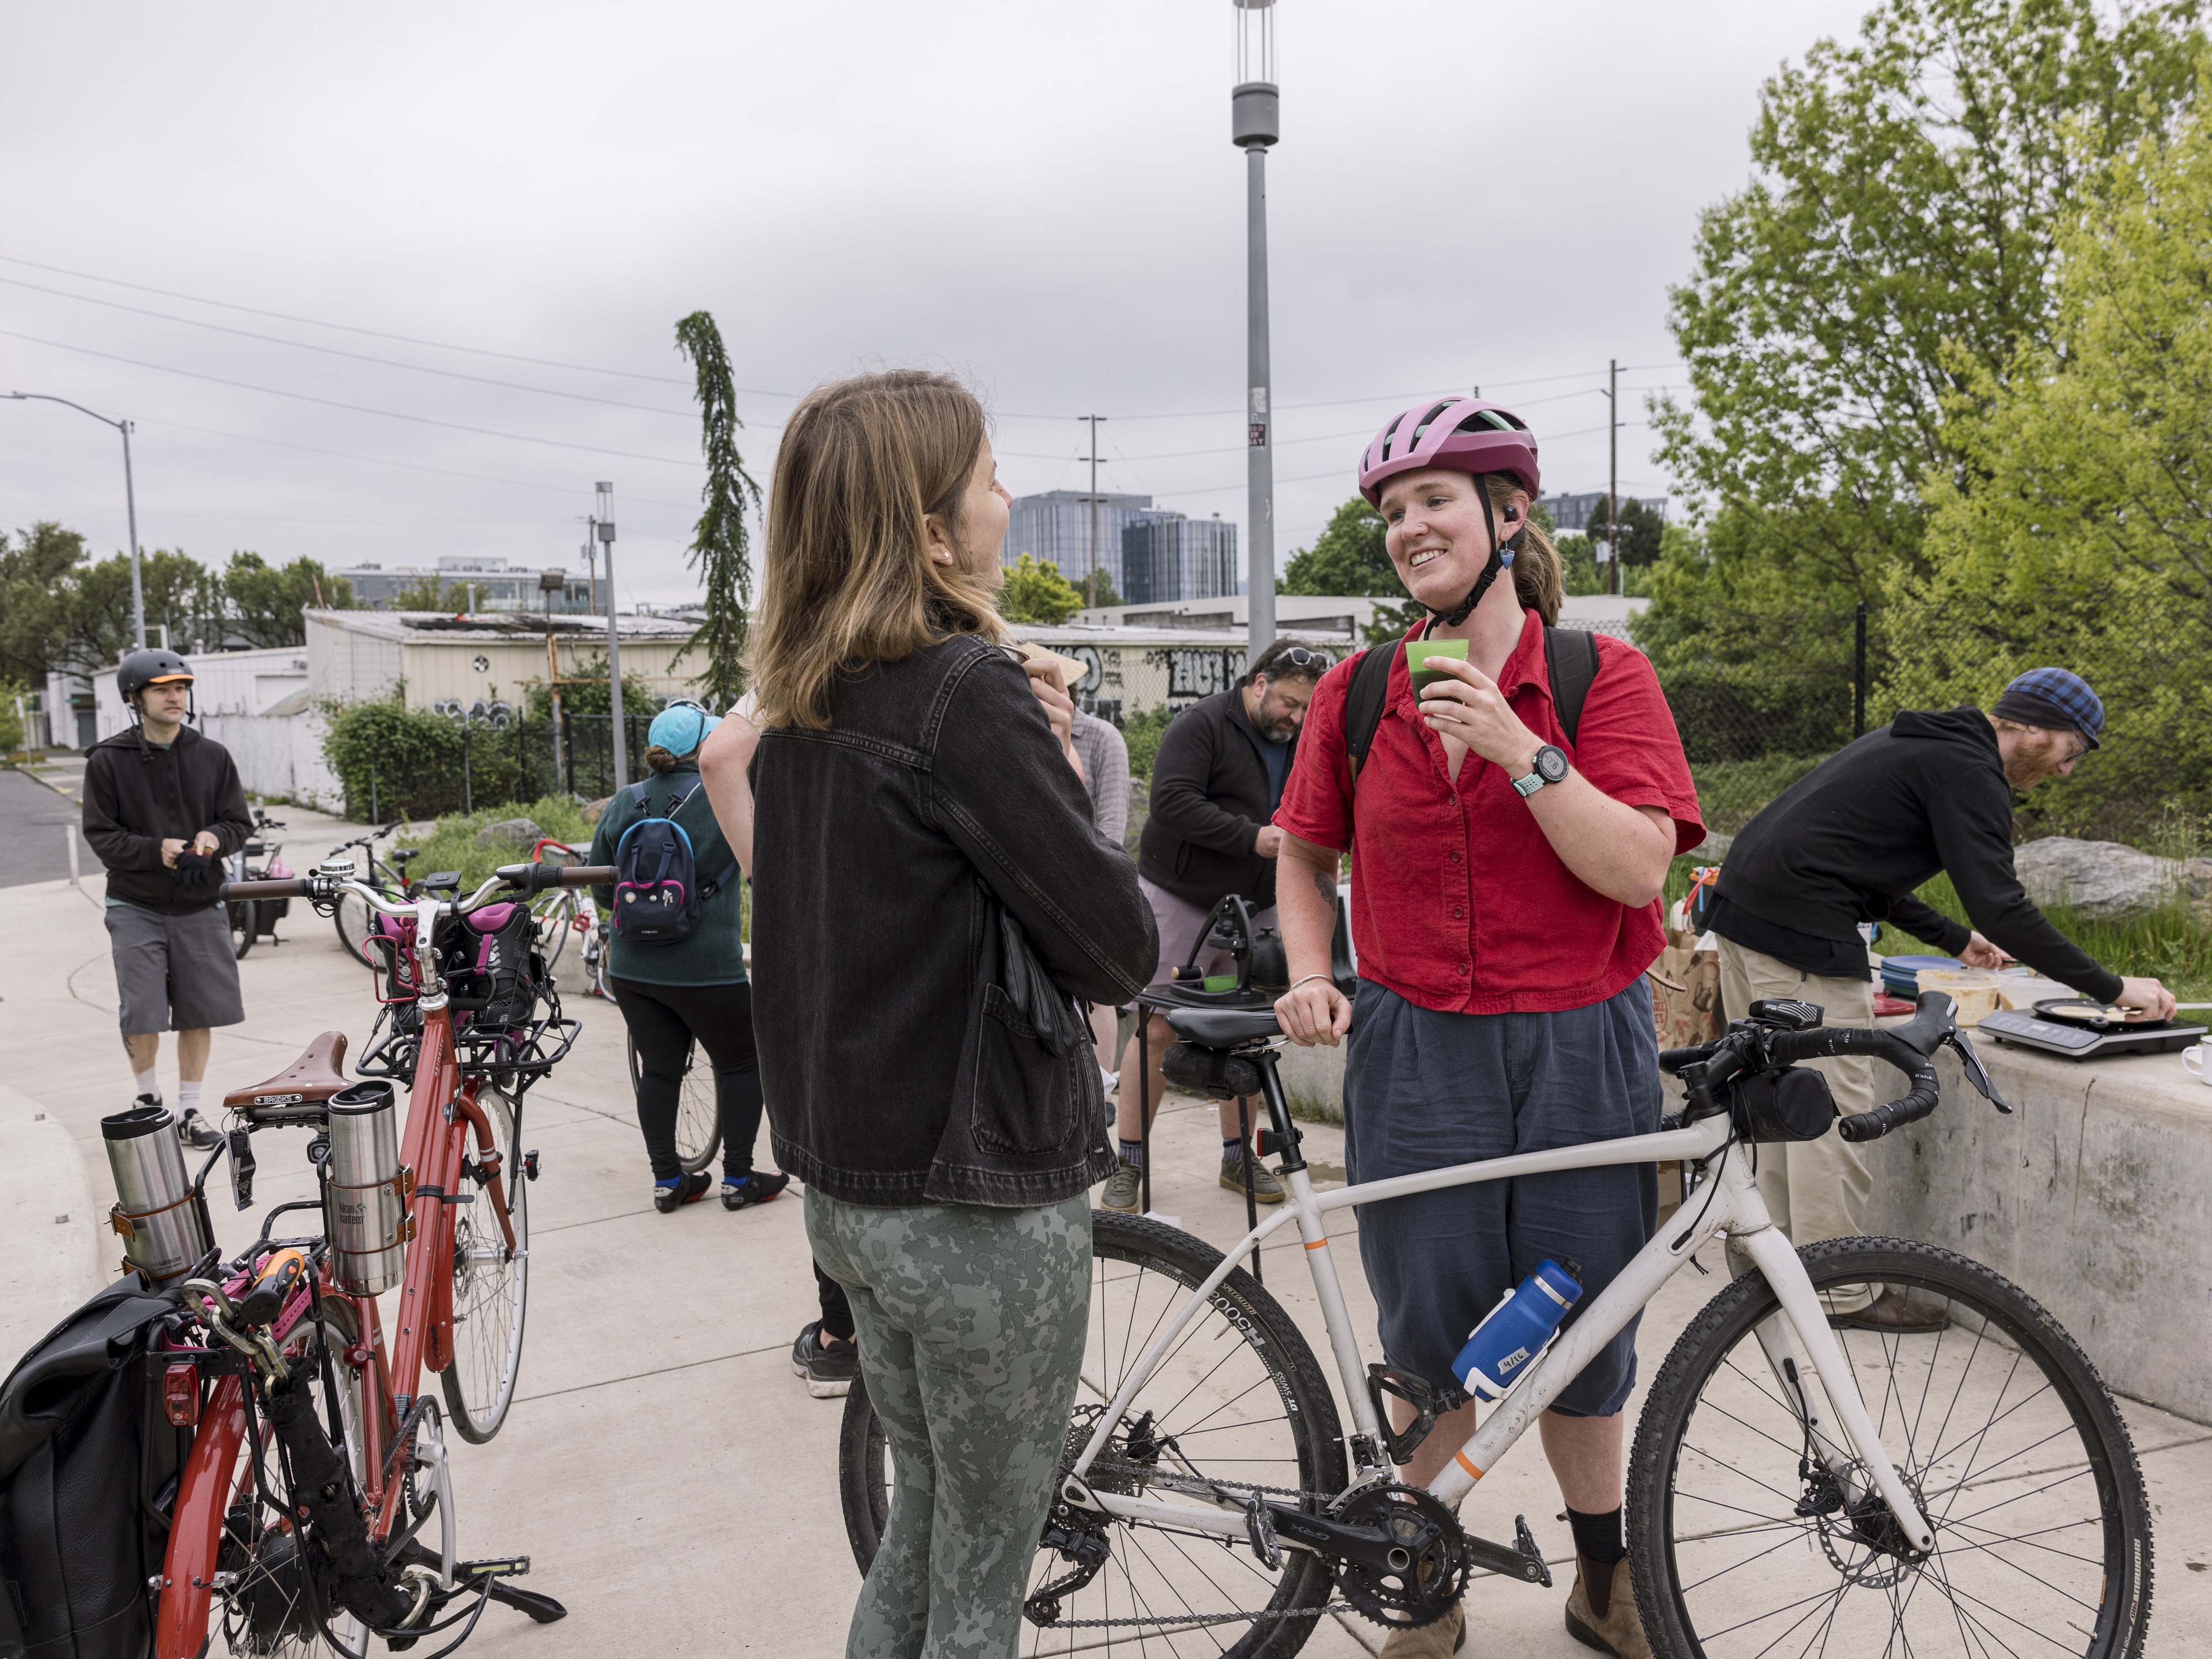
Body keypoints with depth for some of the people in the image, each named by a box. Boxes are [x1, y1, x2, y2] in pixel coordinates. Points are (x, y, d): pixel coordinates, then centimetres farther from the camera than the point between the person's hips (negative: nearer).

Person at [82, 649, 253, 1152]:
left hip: (200, 906, 2)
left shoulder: (213, 756, 5)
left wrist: (215, 838, -15)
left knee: (199, 1014, 5)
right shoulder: (108, 761, -3)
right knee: (141, 1015, -4)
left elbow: (239, 822, 7)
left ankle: (189, 1111, 20)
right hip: (136, 906, -2)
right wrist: (156, 850, -20)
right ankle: (148, 1099, 22)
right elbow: (101, 836, -4)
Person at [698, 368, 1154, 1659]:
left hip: (850, 1189, 8)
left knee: (924, 1518, 26)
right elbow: (1118, 949, -19)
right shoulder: (971, 692, -20)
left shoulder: (810, 707, 5)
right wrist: (1062, 770, -5)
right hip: (983, 1207, -8)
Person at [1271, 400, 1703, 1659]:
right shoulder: (1356, 694, 2)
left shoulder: (1603, 674, -4)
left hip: (1579, 1052, -1)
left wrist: (1518, 749, -24)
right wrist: (1311, 978, -2)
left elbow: (1637, 868, -14)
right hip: (1416, 1052, 1)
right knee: (1434, 1332, 9)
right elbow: (1308, 856, 14)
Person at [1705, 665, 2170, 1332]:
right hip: (1803, 929, -10)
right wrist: (2115, 989, -8)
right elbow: (2004, 909, -15)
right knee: (1834, 1106, -3)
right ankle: (1841, 1292, 4)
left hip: (1741, 902, 10)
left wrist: (1957, 939, 28)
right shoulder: (1969, 772, -8)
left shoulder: (1914, 743, 22)